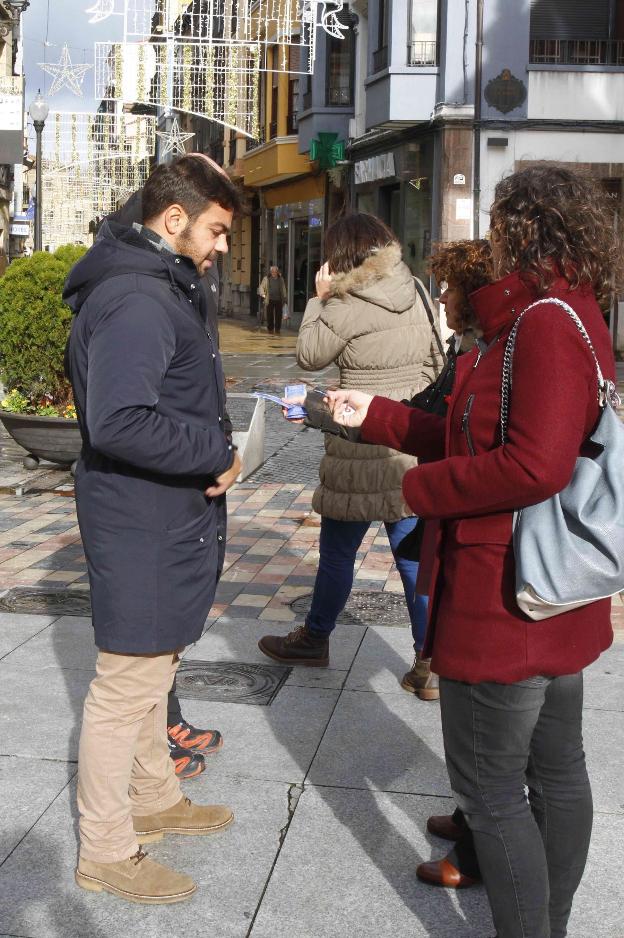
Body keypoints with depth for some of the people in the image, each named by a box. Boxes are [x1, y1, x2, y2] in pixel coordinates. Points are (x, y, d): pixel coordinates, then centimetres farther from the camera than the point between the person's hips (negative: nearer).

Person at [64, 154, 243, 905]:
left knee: (154, 670, 23)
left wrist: (211, 450, 3)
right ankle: (106, 851, 16)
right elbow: (120, 422, -32)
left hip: (166, 522, 11)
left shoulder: (162, 289, 13)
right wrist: (216, 452, -21)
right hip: (142, 529, -11)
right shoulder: (134, 301, -22)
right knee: (126, 684, 1)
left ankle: (154, 800, 40)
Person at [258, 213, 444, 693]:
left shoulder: (348, 306, -13)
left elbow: (309, 356, -2)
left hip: (362, 447, -6)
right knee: (413, 552, 9)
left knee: (338, 550, 11)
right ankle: (432, 661, 10)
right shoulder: (415, 294, 7)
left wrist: (318, 298, 5)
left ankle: (315, 639, 29)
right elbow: (435, 361, 12)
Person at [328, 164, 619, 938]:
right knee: (557, 772, 20)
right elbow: (480, 437, 14)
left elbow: (534, 464, -30)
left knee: (490, 788, 4)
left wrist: (422, 489, -17)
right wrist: (376, 417, 13)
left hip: (505, 604, -10)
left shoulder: (545, 322, -20)